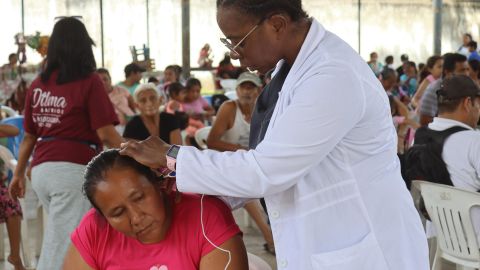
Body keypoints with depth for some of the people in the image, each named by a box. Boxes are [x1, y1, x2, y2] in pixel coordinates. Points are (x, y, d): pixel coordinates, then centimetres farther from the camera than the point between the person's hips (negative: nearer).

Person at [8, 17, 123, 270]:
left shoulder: (37, 84, 10)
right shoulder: (89, 81, -5)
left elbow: (29, 135, 14)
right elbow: (105, 133, -10)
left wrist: (18, 174, 24)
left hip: (41, 170, 6)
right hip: (73, 169, -6)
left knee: (68, 240, 20)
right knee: (61, 248, -3)